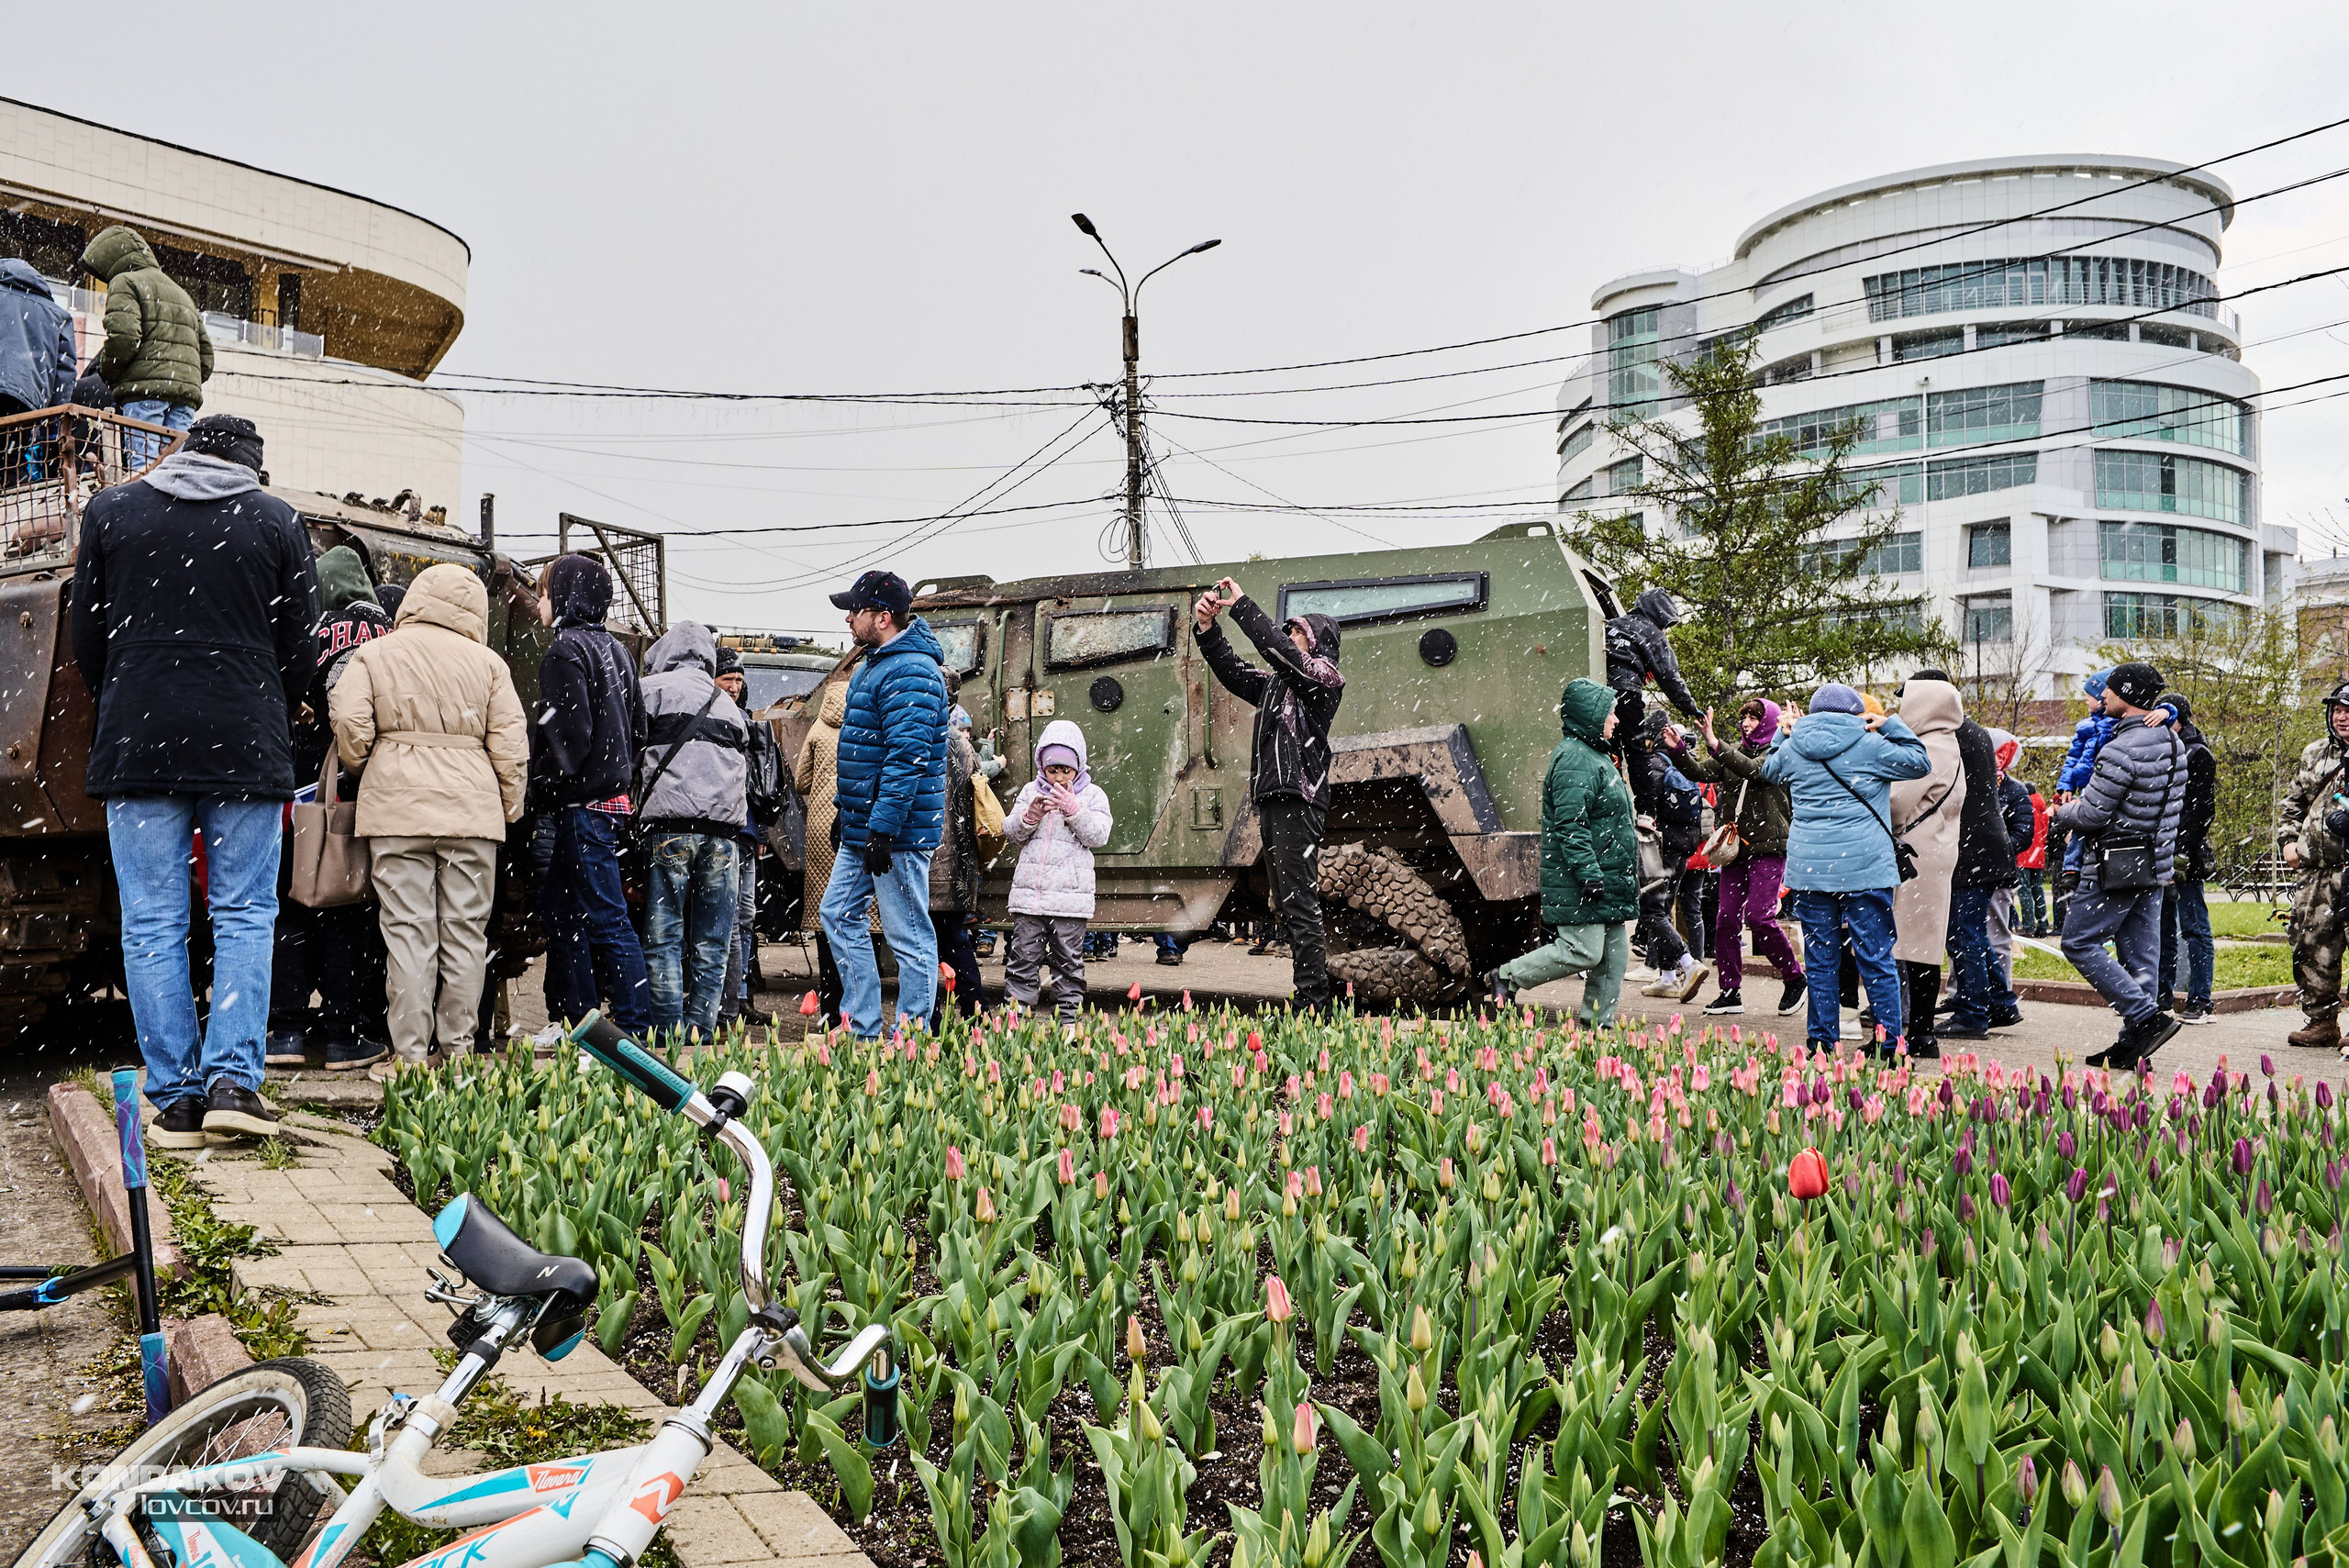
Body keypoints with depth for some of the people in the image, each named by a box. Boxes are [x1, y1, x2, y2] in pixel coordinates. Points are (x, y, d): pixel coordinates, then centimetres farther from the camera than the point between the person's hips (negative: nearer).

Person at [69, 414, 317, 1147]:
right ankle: (234, 1081, -4)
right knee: (245, 915, 5)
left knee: (152, 923, 4)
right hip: (247, 749, -1)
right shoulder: (277, 522, 5)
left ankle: (176, 1098, 4)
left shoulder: (110, 510, 9)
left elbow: (87, 639, 10)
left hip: (136, 748, 1)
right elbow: (300, 648, 4)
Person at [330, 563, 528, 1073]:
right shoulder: (487, 661, 7)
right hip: (473, 808, 1)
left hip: (397, 804, -1)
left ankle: (411, 1054, 1)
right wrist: (511, 805, 13)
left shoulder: (373, 654, 5)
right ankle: (459, 1046, 12)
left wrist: (363, 772, 16)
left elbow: (350, 725, -3)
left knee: (408, 930, 0)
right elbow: (510, 740, 3)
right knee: (465, 930, 7)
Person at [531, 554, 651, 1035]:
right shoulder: (615, 649, 16)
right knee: (563, 913, 15)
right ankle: (574, 1028, 20)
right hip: (611, 794, 9)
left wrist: (541, 791, -11)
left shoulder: (567, 649, -12)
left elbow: (569, 733, -20)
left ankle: (637, 1029, -6)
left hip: (581, 806, -9)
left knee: (606, 919, -7)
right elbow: (637, 728, 18)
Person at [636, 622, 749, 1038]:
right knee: (711, 944, 6)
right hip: (724, 829, 4)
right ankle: (701, 1031, 4)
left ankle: (668, 1033, -6)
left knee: (663, 938, -2)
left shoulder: (654, 688, 7)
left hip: (670, 822, -4)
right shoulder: (728, 704, 24)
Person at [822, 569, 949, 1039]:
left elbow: (908, 757, -25)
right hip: (862, 828, 11)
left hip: (898, 830, -11)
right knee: (839, 914, 14)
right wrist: (845, 809, 25)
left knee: (909, 936, -3)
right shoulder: (873, 665, 16)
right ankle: (862, 1030, 19)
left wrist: (883, 829, -26)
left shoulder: (910, 673, -19)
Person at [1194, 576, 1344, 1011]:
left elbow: (1281, 653, -16)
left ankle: (1312, 1001, -12)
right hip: (1271, 799, 9)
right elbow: (1233, 671, 22)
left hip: (1299, 799, -9)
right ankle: (1308, 1002, 12)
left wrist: (1241, 605, -12)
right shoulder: (1277, 682, 24)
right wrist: (1207, 629, 7)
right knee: (1286, 904, 9)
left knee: (1300, 902, -12)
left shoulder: (1325, 676, -1)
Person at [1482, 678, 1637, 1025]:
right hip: (1579, 883, -11)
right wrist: (1590, 875, -25)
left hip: (1606, 881, 11)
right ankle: (1506, 978, 2)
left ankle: (1597, 1021, 16)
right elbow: (1571, 825, -23)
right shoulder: (1575, 759, -16)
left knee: (1614, 951, 9)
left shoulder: (1594, 756, 20)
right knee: (1583, 952, -10)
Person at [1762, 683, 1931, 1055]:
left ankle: (1823, 1042, 10)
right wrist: (1890, 726, 15)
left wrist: (1784, 732, 38)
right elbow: (1920, 762, 10)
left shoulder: (1791, 749, 8)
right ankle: (1888, 1040, 5)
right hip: (1864, 868, -3)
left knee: (1820, 958, 7)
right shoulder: (1869, 746, -2)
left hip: (1808, 868, 3)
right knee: (1875, 957, 2)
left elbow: (1768, 770, 30)